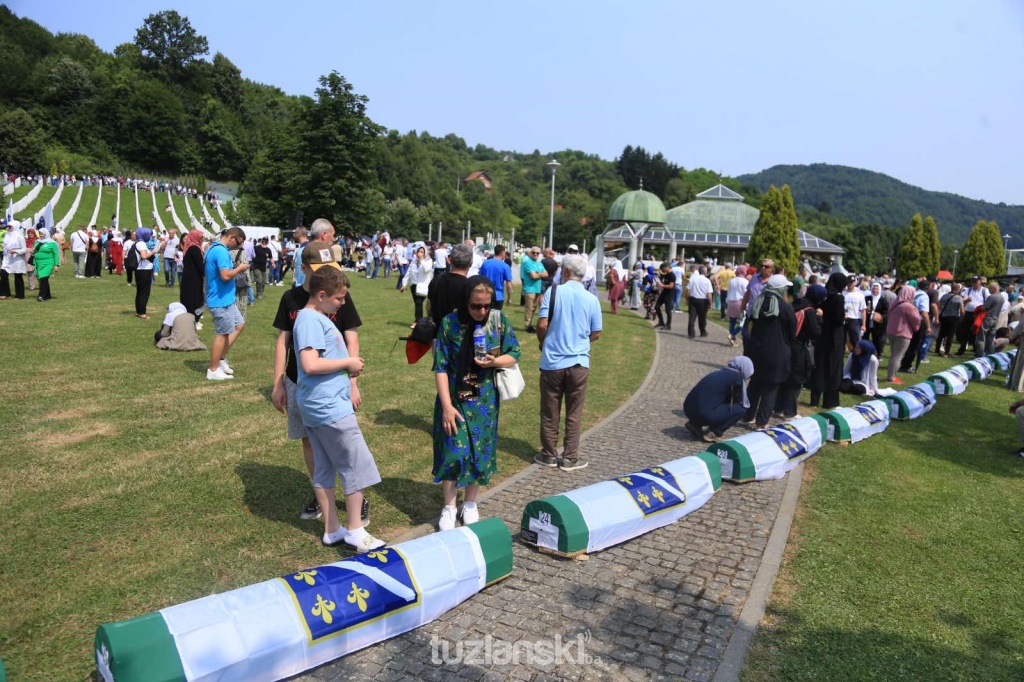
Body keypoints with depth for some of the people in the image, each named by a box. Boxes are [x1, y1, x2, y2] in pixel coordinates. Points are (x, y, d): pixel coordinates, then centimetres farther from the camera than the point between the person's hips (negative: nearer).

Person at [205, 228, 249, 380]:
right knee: (222, 334, 0)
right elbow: (225, 275, -29)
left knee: (239, 325, 18)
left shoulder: (214, 248, 13)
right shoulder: (221, 251, -21)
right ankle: (213, 370, 10)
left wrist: (234, 268, 10)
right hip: (221, 300, -10)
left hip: (225, 298, 10)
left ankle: (221, 359, 22)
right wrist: (239, 269, -13)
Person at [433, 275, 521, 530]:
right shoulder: (450, 323, -11)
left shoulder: (499, 320, -6)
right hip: (455, 398, -2)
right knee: (453, 452, -1)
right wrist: (446, 405, -15)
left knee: (480, 451, 10)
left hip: (485, 400, 2)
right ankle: (449, 507, 19)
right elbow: (440, 367, -10)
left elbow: (514, 355, 1)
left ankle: (470, 504, 30)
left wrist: (494, 362, -20)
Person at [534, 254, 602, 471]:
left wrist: (543, 343, 9)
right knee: (574, 413, 11)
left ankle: (549, 454, 22)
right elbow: (596, 334, 5)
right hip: (578, 363, 1)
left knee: (550, 412, 12)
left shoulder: (553, 292, -7)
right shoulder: (592, 299, -1)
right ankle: (570, 457, 17)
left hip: (552, 361, -1)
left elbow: (542, 325, -12)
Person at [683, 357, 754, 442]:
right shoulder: (737, 376, -1)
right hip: (704, 414, -8)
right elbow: (743, 403, 7)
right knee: (741, 408, 3)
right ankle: (711, 433, 0)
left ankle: (695, 425, 17)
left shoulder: (718, 373, 21)